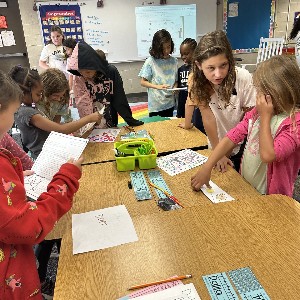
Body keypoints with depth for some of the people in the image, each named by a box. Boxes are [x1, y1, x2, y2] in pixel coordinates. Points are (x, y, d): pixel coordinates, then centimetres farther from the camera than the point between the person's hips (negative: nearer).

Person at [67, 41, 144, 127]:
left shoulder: (111, 72, -12)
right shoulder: (78, 79, -9)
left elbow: (120, 99, -7)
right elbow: (82, 104, -9)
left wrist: (130, 120, -7)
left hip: (110, 123, 0)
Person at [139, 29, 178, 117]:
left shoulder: (173, 61, 3)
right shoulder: (150, 62, -9)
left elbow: (176, 80, 10)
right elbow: (143, 82, -7)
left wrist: (175, 88, -11)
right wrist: (158, 87, -19)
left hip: (170, 104, 4)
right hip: (155, 105, -3)